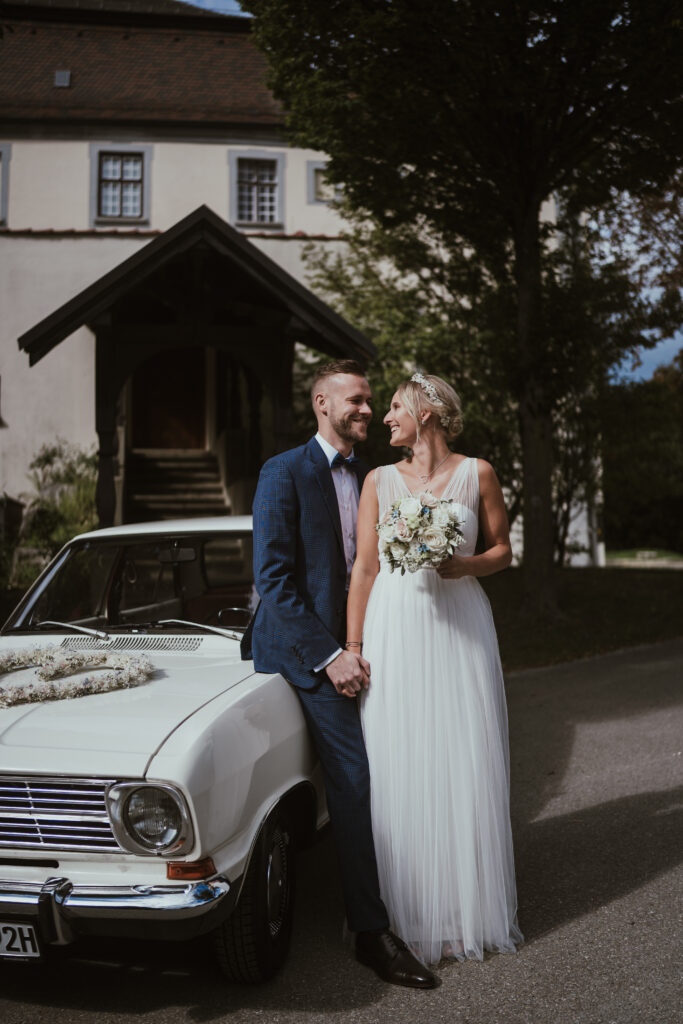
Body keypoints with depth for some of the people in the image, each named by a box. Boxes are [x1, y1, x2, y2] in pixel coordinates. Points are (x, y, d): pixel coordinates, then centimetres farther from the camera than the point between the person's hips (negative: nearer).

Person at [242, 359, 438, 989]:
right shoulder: (284, 473, -6)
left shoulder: (368, 477, 14)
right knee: (354, 777, -13)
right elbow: (273, 578, -12)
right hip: (302, 646, -6)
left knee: (357, 778, 5)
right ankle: (372, 931, -7)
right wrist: (328, 655, -17)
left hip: (352, 643, 6)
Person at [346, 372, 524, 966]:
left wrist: (463, 565, -13)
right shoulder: (380, 481, 7)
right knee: (399, 770, 1)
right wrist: (353, 647, 0)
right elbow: (365, 567, 5)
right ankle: (410, 913, 15)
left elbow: (502, 550, 9)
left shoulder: (477, 473, 4)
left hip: (460, 627, -1)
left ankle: (470, 911, 19)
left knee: (464, 766, 2)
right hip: (395, 629, 1)